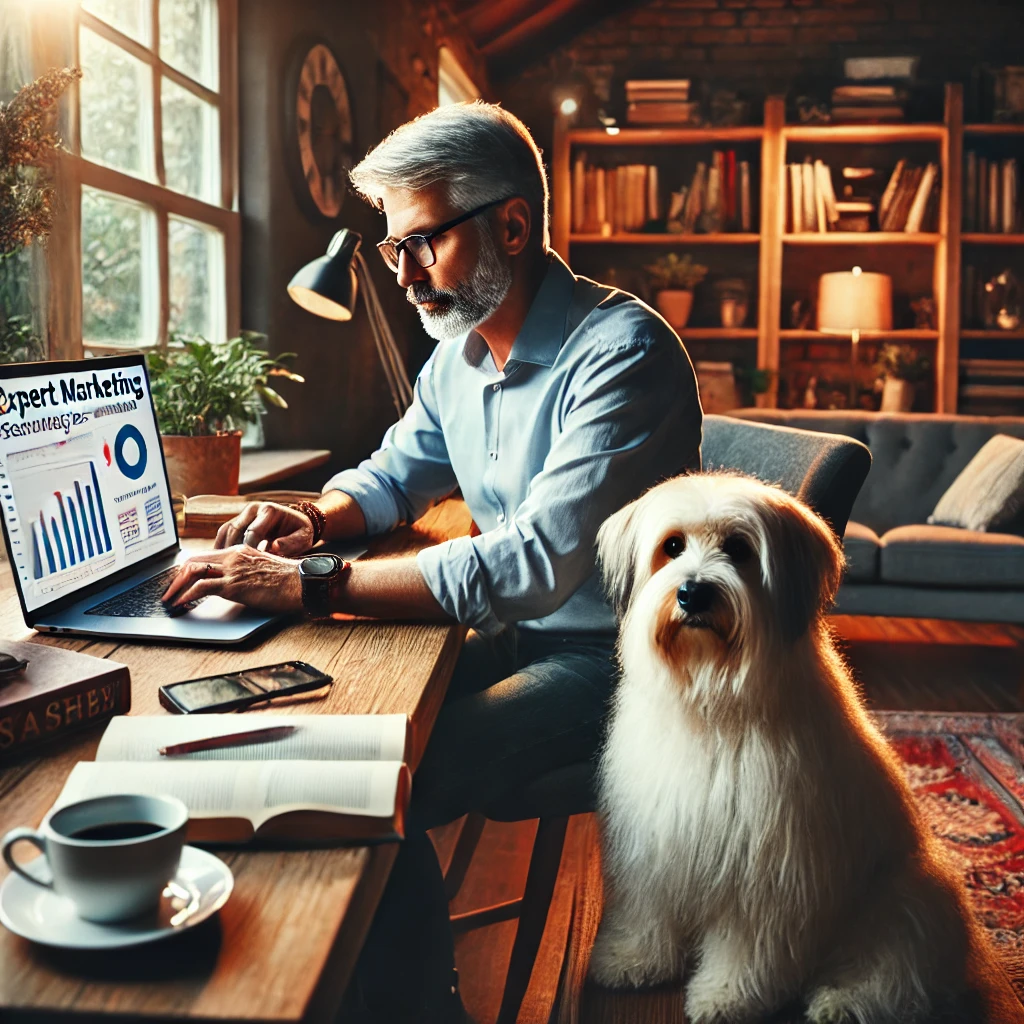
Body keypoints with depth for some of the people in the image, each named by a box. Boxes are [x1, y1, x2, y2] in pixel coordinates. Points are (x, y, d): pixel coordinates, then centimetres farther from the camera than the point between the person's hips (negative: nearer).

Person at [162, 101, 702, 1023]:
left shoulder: (623, 351, -22)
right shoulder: (458, 350, 5)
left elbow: (536, 563, -31)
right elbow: (399, 471, 20)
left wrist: (312, 588, -33)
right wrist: (316, 518, -5)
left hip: (610, 654, -8)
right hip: (519, 631, 9)